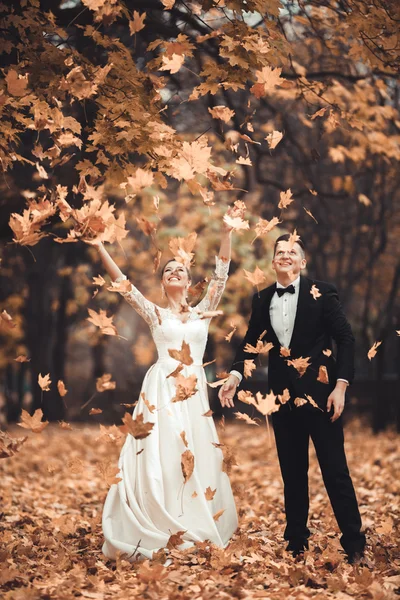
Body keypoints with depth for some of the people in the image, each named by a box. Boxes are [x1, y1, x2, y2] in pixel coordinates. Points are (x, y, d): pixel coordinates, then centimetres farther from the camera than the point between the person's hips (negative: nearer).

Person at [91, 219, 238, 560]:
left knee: (198, 459, 0)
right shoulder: (154, 313, 9)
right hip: (162, 391, -2)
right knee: (160, 458, -8)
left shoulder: (203, 312, 13)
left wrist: (227, 235, -1)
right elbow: (122, 283, 2)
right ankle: (158, 536, -5)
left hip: (195, 393, 2)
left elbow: (221, 275, 6)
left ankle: (198, 532, 7)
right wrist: (99, 244, -3)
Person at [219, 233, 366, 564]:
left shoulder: (322, 292, -6)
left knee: (335, 469, -2)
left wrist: (341, 385, -14)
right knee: (292, 471, 11)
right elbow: (250, 341, 11)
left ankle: (354, 543, 6)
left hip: (320, 391, -4)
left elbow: (346, 339, -7)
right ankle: (296, 541, 21)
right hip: (284, 395, 4)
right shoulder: (263, 299, 6)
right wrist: (235, 375, -6)